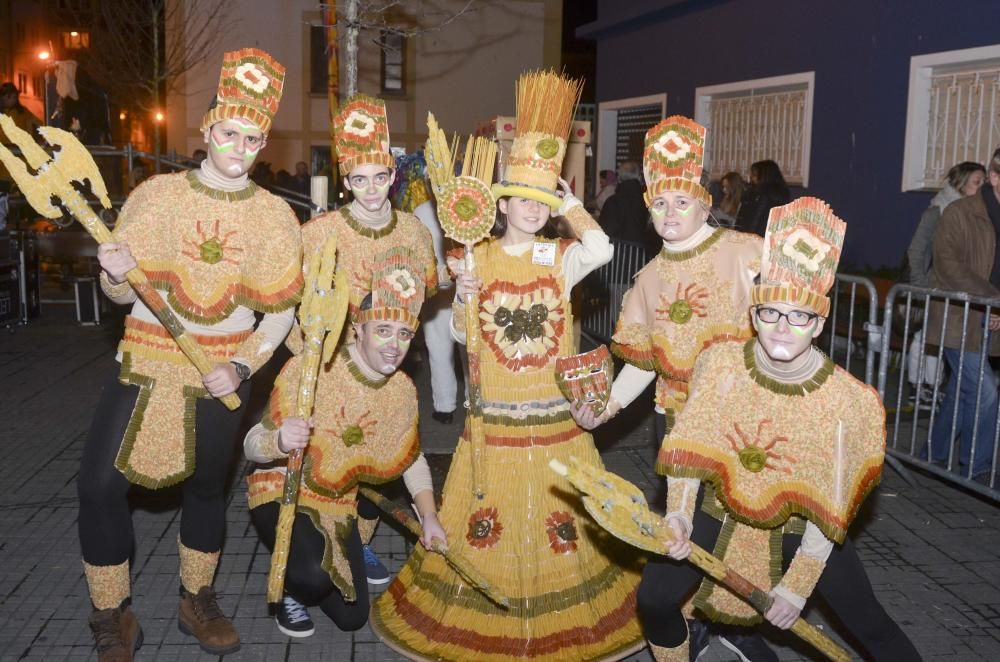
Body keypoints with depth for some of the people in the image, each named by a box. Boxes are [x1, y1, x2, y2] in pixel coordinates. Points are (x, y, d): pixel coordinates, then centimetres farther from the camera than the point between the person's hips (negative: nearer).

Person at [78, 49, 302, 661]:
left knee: (207, 485, 14)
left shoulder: (274, 215, -3)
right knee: (100, 483, -7)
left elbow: (281, 310, 0)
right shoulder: (157, 194, -3)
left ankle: (197, 602, 35)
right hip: (146, 363, 0)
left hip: (222, 374, 0)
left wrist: (241, 367, -14)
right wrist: (117, 274, -24)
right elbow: (121, 294, -1)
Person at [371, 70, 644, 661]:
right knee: (488, 518, 6)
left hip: (554, 413, 0)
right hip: (494, 414, 1)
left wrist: (567, 198, -10)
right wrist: (463, 298, -16)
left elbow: (602, 248, -22)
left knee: (559, 512, 7)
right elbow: (461, 335, 3)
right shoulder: (478, 258, 2)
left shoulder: (560, 258, 0)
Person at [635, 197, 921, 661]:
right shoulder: (720, 362, -16)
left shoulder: (844, 399, -21)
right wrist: (678, 512, -18)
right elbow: (689, 447, -8)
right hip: (719, 513, 1)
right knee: (654, 598, -5)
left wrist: (797, 585, -13)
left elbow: (829, 506, -15)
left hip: (799, 526, -1)